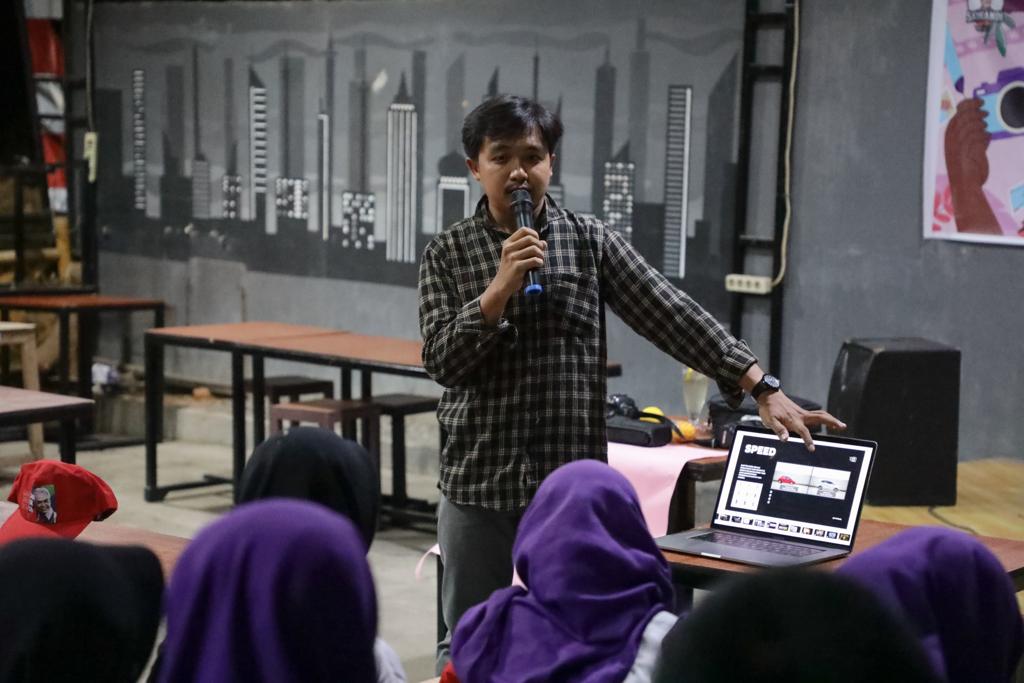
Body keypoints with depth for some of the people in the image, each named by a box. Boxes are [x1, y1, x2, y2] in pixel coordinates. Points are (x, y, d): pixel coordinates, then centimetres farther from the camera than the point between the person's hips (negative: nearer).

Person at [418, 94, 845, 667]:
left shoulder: (590, 241, 0)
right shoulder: (449, 254, 0)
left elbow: (673, 315, -7)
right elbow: (441, 362, -8)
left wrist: (764, 387, -15)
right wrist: (500, 288, -20)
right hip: (478, 480, 0)